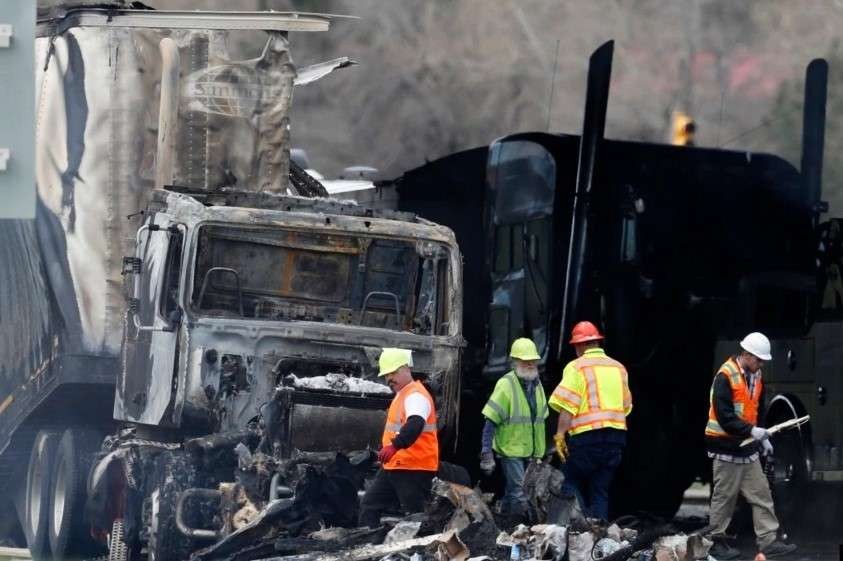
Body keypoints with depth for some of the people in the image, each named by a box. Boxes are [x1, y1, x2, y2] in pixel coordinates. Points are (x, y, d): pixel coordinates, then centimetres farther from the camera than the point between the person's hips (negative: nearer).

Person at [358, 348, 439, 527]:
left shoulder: (416, 396, -16)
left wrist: (395, 446, -48)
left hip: (413, 469, -11)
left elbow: (415, 425, -35)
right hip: (393, 466, 11)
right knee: (369, 506, 10)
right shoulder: (401, 396, 18)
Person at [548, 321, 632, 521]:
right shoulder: (619, 368, 14)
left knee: (572, 483, 4)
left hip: (587, 435, -5)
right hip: (616, 435, 5)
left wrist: (560, 435, -12)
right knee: (601, 490, 9)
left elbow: (567, 406, -12)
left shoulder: (576, 367, -4)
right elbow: (626, 406, 17)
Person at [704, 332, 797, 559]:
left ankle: (768, 541, 7)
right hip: (727, 449, -8)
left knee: (761, 494, 6)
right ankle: (717, 542, 11)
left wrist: (763, 437, 12)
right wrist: (752, 431, -26)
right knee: (724, 497, 1)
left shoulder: (755, 377, 10)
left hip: (748, 448, 8)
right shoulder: (725, 377, -17)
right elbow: (724, 415, -22)